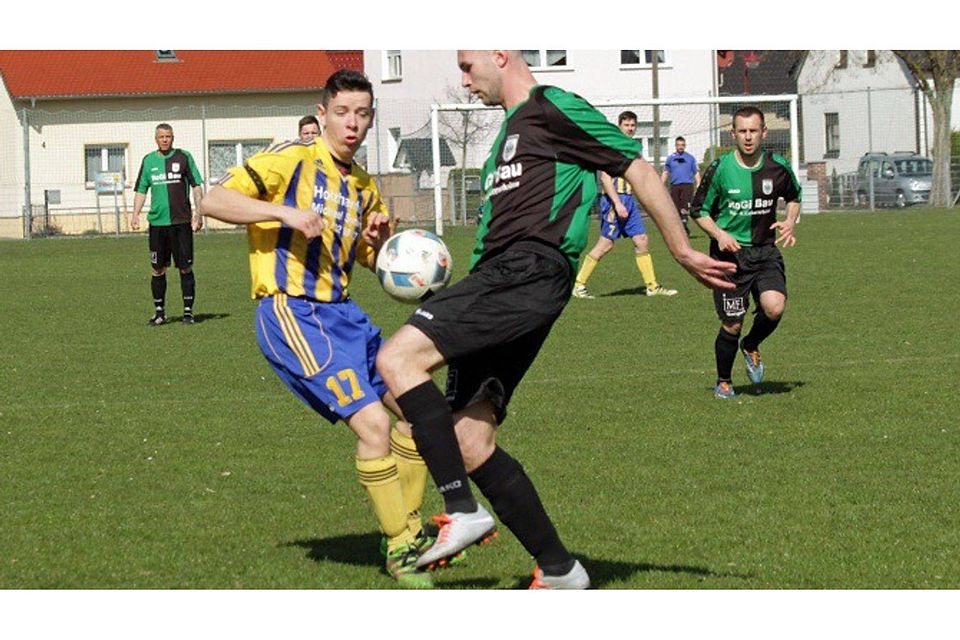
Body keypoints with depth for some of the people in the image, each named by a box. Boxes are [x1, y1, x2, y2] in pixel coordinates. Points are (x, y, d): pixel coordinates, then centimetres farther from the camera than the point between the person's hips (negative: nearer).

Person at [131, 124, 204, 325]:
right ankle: (159, 312, 14)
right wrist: (136, 214, 1)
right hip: (157, 222, 3)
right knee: (158, 270, 5)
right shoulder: (148, 161, 10)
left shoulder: (183, 157, 2)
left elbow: (196, 186, 2)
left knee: (185, 268, -1)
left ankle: (188, 311, 6)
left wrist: (198, 212, -7)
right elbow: (141, 190, 14)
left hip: (181, 221, -3)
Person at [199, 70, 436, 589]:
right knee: (373, 422, -18)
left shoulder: (364, 188, 15)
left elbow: (375, 263, 26)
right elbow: (212, 202, -14)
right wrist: (284, 212, -24)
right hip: (290, 313, -9)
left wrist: (379, 241, 2)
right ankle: (399, 550, -3)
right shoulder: (291, 160, -7)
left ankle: (411, 530, 25)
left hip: (341, 312, 9)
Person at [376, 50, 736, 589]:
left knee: (397, 357, -22)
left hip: (527, 275, -10)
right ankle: (558, 569, 8)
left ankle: (462, 510, -21)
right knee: (468, 442, 3)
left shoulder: (552, 108, 1)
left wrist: (683, 252, -3)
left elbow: (638, 169, -2)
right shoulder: (511, 128, 29)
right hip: (500, 274, 10)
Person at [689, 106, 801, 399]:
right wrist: (719, 234, -15)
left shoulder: (777, 167, -1)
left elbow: (794, 196, 19)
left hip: (765, 251, 2)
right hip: (729, 253, -2)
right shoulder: (719, 169, -8)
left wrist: (790, 221, 0)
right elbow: (698, 210, 2)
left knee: (774, 307, -21)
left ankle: (751, 346, 13)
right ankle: (723, 382, 23)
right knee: (732, 324, -1)